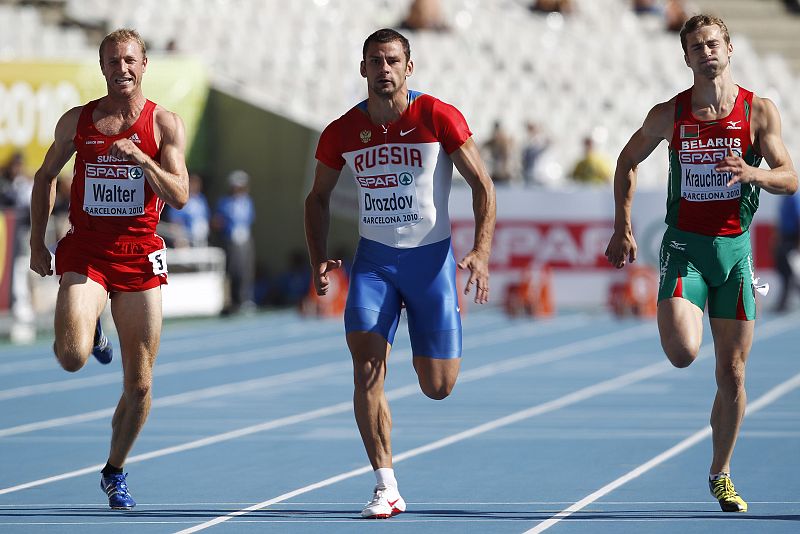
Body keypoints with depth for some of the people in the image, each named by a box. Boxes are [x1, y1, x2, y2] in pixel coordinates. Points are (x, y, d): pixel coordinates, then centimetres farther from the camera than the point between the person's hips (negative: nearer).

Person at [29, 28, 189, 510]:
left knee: (140, 383, 3)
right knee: (72, 357, -24)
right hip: (85, 251, 0)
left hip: (140, 255, 0)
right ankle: (86, 330, 14)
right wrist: (37, 241, 12)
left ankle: (115, 471, 23)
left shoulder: (165, 123, 1)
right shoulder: (77, 121, 5)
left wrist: (141, 158, -21)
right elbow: (46, 176, 18)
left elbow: (179, 196, -6)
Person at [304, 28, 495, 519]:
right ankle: (387, 489, -11)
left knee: (438, 387, 1)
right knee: (366, 368, -17)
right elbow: (318, 198, 14)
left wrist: (481, 252, -18)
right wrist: (319, 258, -1)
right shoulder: (342, 133, -2)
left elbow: (482, 184, -5)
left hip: (431, 257, -2)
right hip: (374, 258, 2)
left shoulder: (439, 118, -10)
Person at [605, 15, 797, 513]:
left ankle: (721, 474, 19)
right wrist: (623, 227, 6)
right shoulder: (669, 115, 0)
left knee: (732, 371, 3)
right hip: (684, 246, -1)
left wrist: (751, 173, -24)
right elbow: (628, 162, 14)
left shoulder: (759, 111, -3)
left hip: (735, 248, 1)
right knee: (682, 353, -23)